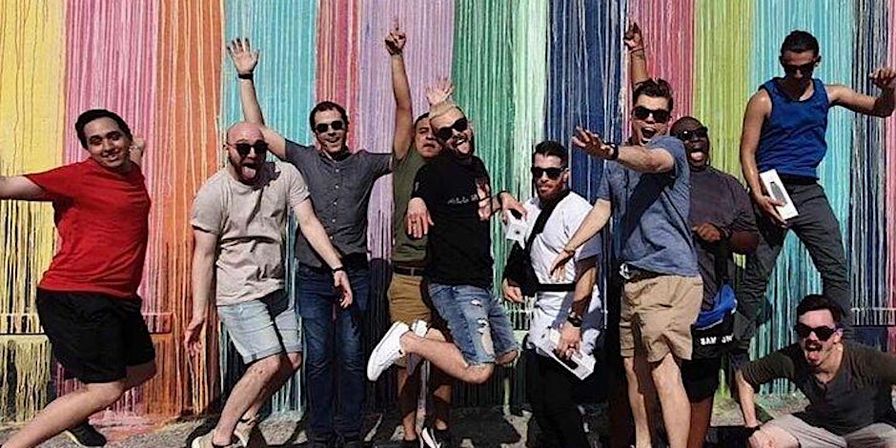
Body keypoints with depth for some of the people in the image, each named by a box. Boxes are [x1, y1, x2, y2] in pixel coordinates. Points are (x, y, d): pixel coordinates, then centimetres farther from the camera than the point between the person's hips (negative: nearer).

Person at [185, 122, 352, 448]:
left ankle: (246, 421, 28)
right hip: (238, 294, -6)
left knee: (292, 360, 9)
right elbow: (203, 255, -14)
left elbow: (308, 223, -6)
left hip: (275, 288, 6)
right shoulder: (213, 193, -15)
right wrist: (199, 314, -15)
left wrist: (337, 268, -16)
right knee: (269, 364, -14)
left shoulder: (286, 176, -5)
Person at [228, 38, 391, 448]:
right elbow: (257, 128, 3)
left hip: (355, 273, 0)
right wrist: (246, 77, -3)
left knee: (350, 356, 4)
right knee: (318, 357, 5)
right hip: (312, 275, 0)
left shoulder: (365, 164, 5)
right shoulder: (303, 159, 5)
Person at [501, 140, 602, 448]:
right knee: (536, 397, 12)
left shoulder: (576, 209, -14)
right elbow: (519, 252, 29)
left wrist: (574, 322, -27)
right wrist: (509, 279, 12)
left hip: (575, 310, -8)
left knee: (558, 402, -8)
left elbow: (587, 270, -22)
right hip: (543, 309, 8)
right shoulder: (531, 207, 12)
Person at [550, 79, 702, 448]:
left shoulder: (671, 148, -3)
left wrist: (610, 153, -46)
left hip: (669, 276, -7)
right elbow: (603, 209, 23)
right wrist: (569, 248, 17)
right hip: (633, 278, 7)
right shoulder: (620, 158, 19)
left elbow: (650, 160, -28)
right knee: (634, 366, 12)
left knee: (663, 370, -14)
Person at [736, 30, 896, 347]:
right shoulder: (764, 99, -4)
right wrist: (758, 196, -18)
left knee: (836, 269, 3)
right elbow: (747, 152, -6)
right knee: (756, 275, -2)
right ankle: (738, 347, 7)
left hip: (808, 190, 5)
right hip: (772, 191, -4)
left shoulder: (828, 94, 10)